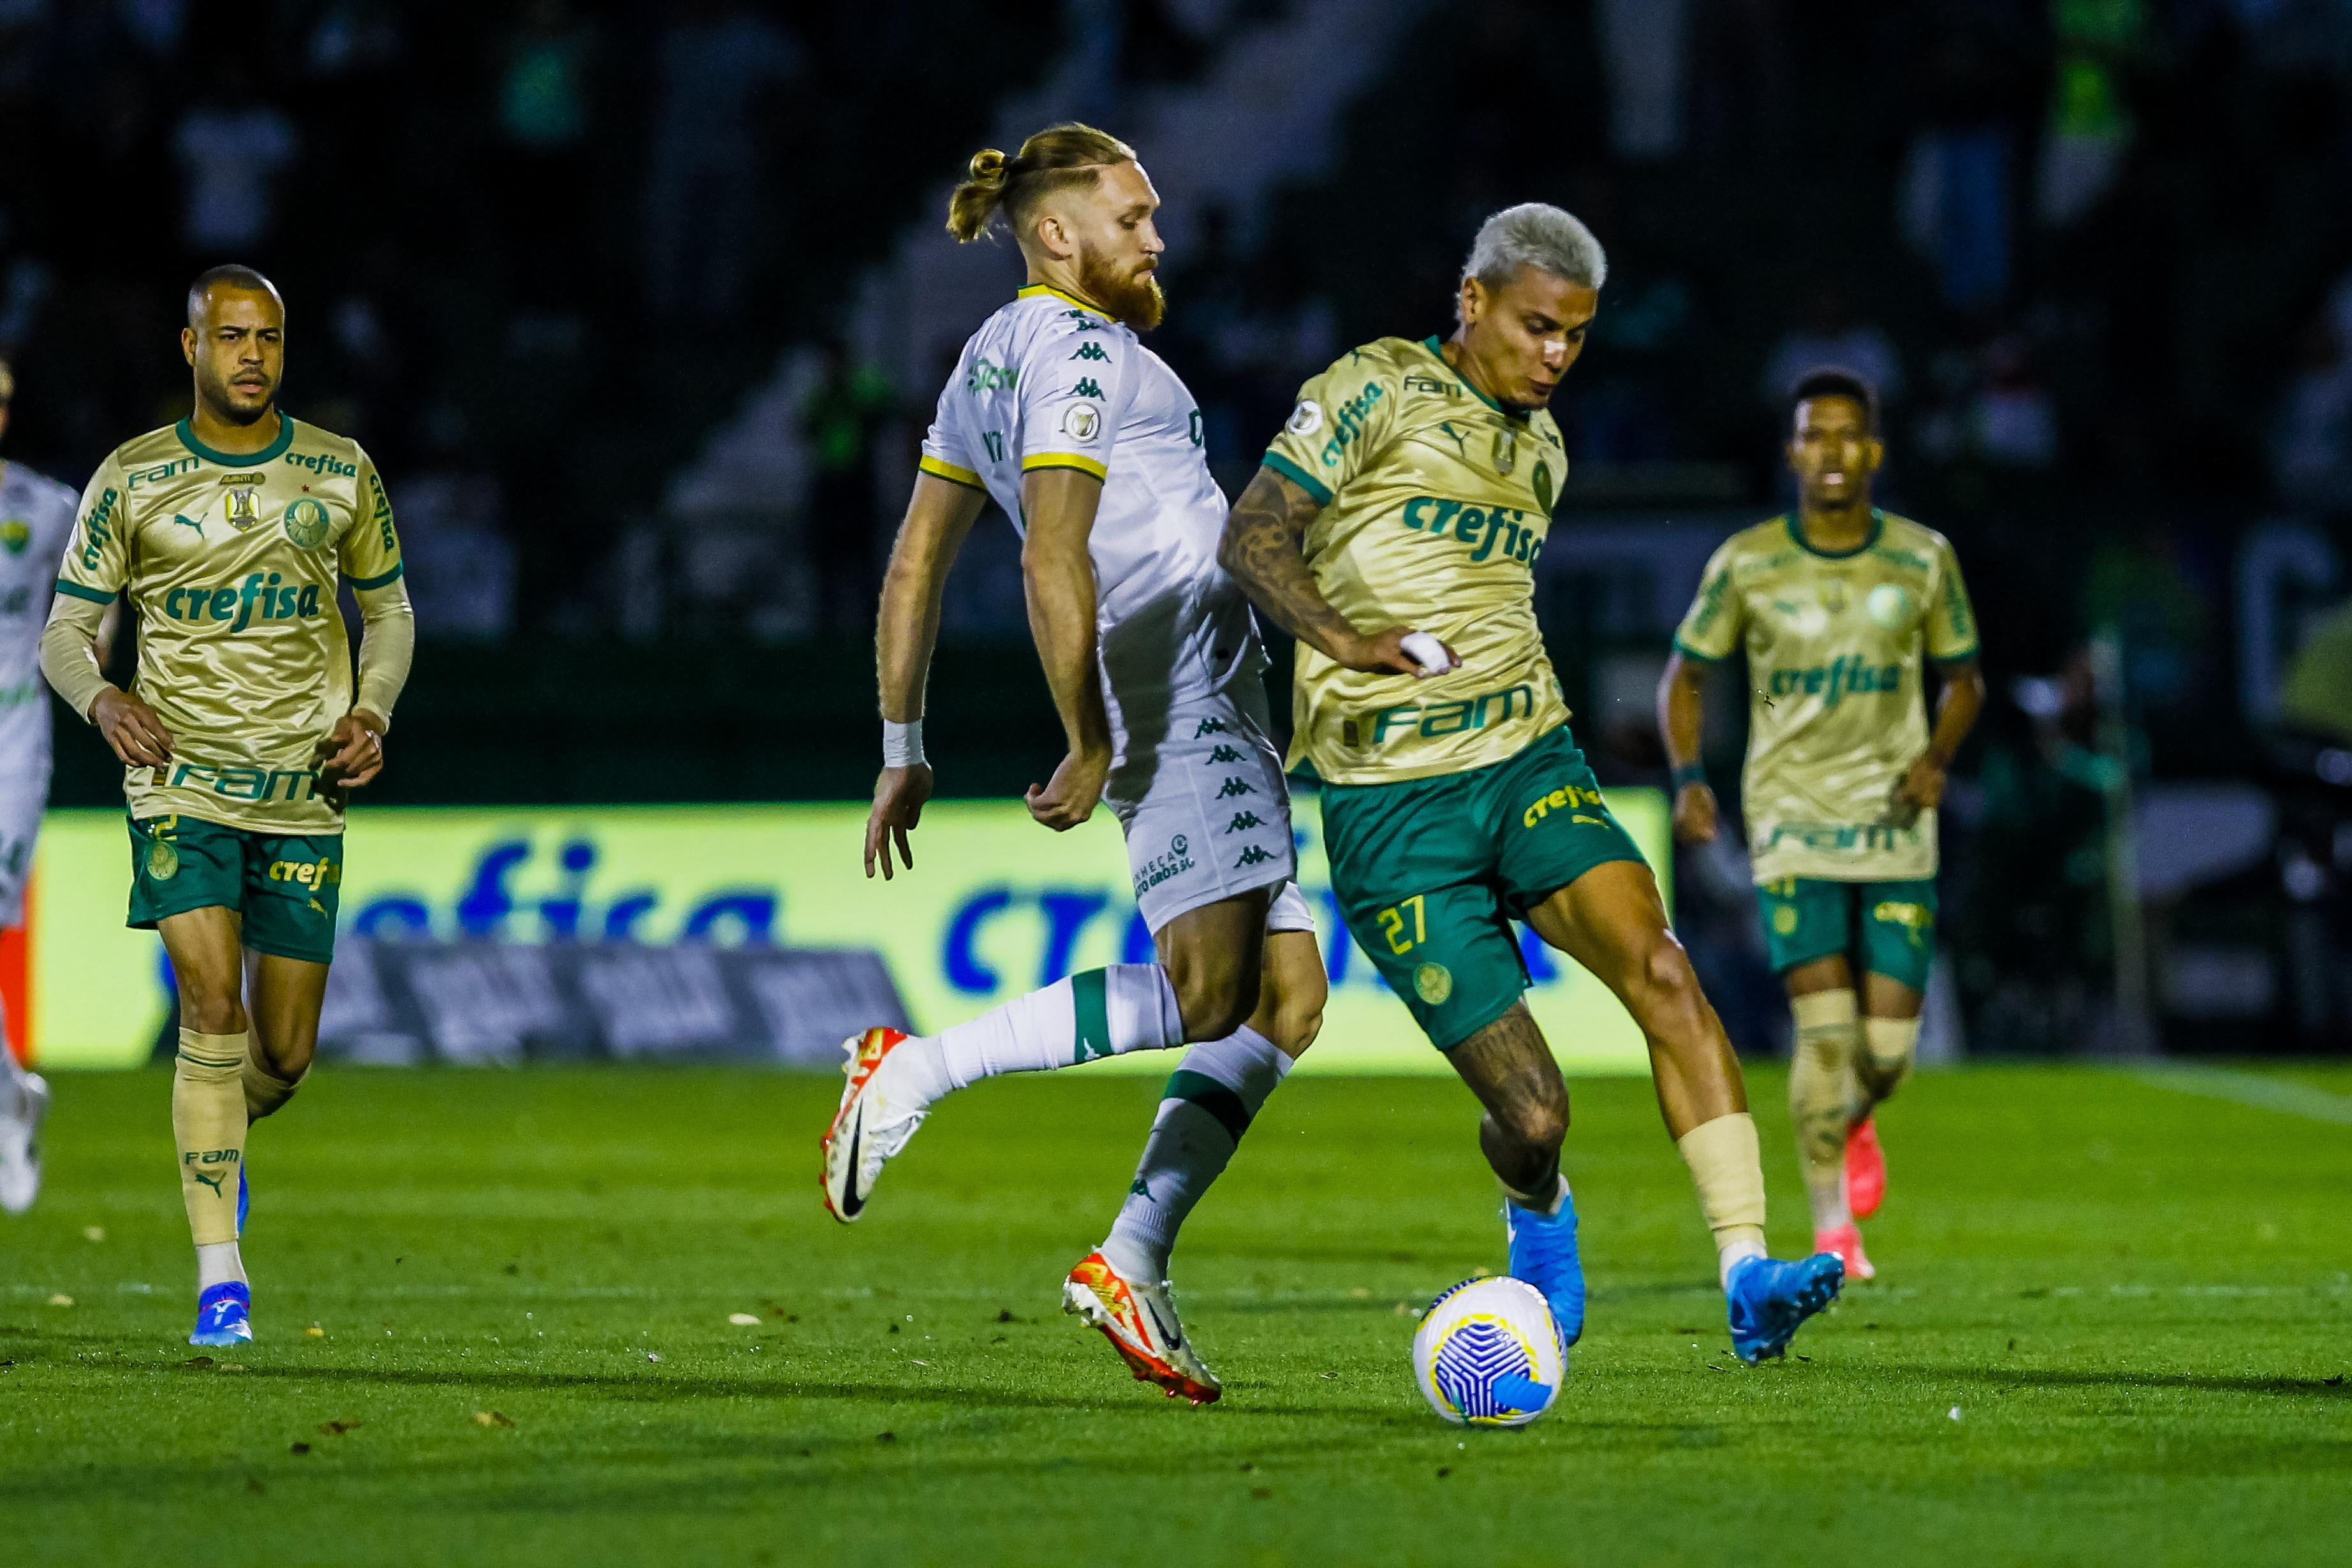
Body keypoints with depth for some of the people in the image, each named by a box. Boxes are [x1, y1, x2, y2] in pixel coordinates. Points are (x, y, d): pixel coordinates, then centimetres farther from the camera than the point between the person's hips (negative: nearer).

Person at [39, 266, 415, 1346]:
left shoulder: (342, 474, 5)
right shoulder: (132, 480, -1)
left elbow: (387, 609, 16)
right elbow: (66, 629, 3)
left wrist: (373, 711, -2)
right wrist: (102, 700, -19)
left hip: (304, 793, 2)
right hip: (180, 782, -2)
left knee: (283, 1055, 5)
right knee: (213, 1006, -18)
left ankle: (219, 1133, 43)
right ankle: (220, 1279, -14)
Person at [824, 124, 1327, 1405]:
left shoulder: (991, 359, 19)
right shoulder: (1079, 353, -9)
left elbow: (913, 565, 19)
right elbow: (1053, 563, -20)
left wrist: (902, 754, 20)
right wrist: (1091, 747, -17)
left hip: (1213, 706, 10)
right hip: (1180, 688, -10)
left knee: (1285, 1002, 5)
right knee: (1204, 999, -18)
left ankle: (1130, 1265, 2)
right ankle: (915, 1071, -12)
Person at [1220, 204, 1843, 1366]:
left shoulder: (1540, 445, 20)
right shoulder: (1378, 390, -1)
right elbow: (1254, 536, -11)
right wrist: (1346, 640, -27)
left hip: (1528, 761, 6)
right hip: (1392, 804, -5)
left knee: (1656, 966, -24)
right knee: (1532, 1114, -10)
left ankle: (1748, 1279, -32)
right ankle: (1537, 1220, 28)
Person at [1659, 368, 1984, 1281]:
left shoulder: (1922, 560, 2)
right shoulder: (1747, 564, -2)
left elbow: (1963, 676, 14)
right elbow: (1686, 674, 9)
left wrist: (1938, 755, -6)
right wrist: (1688, 778, -6)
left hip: (1895, 822, 2)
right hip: (1792, 818, -2)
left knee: (1890, 1043, -2)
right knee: (1825, 1025, -15)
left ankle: (1851, 1126, 36)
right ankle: (1833, 1232, -5)